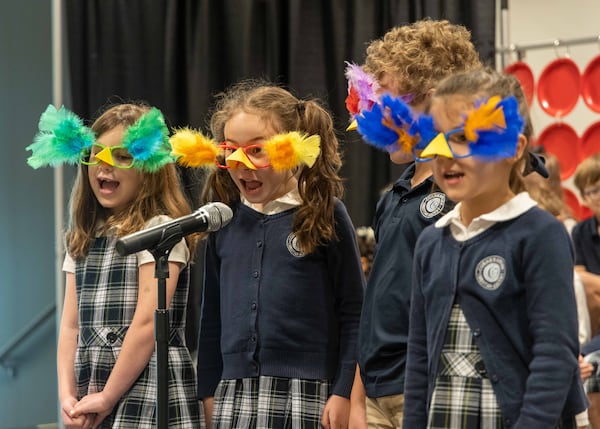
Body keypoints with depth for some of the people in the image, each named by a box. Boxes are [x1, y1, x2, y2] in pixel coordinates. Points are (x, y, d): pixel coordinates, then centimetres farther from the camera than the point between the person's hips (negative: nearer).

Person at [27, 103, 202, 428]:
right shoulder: (83, 238, 14)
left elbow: (147, 324, -13)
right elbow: (71, 326, 10)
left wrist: (108, 397, -11)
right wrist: (67, 394, -3)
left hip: (149, 401, -6)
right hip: (91, 401, 6)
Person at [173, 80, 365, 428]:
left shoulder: (325, 215, -3)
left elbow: (354, 311, -3)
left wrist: (344, 392, -7)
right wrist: (209, 392, 15)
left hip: (307, 394, -4)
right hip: (235, 396, 4)